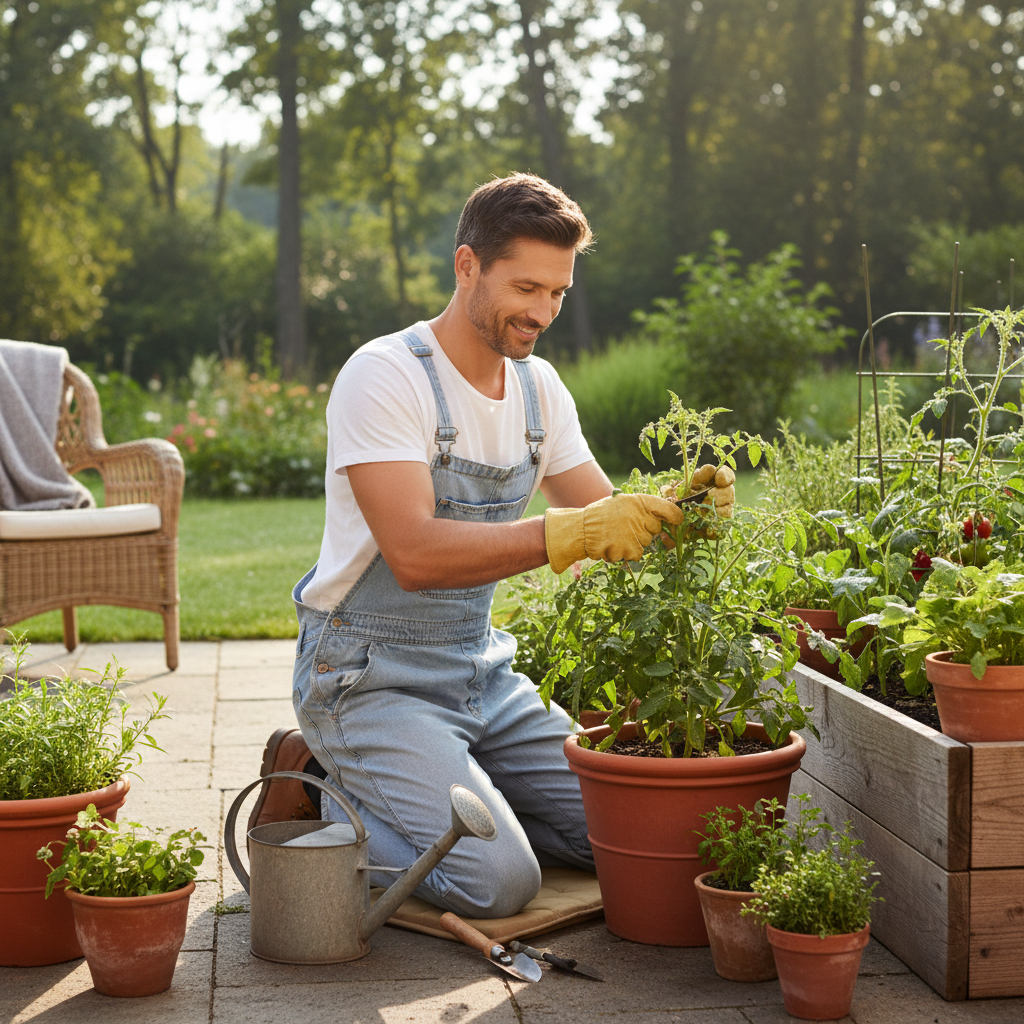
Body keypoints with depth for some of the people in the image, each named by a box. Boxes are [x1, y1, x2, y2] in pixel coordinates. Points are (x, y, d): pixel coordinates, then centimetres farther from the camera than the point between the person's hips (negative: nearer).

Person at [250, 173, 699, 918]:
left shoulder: (537, 387, 6)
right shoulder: (384, 376, -18)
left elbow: (608, 523, 7)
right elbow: (416, 555, -28)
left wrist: (673, 513, -15)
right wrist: (573, 533, -35)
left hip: (481, 672, 8)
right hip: (372, 680, -7)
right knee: (499, 880, -22)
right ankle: (320, 793, 2)